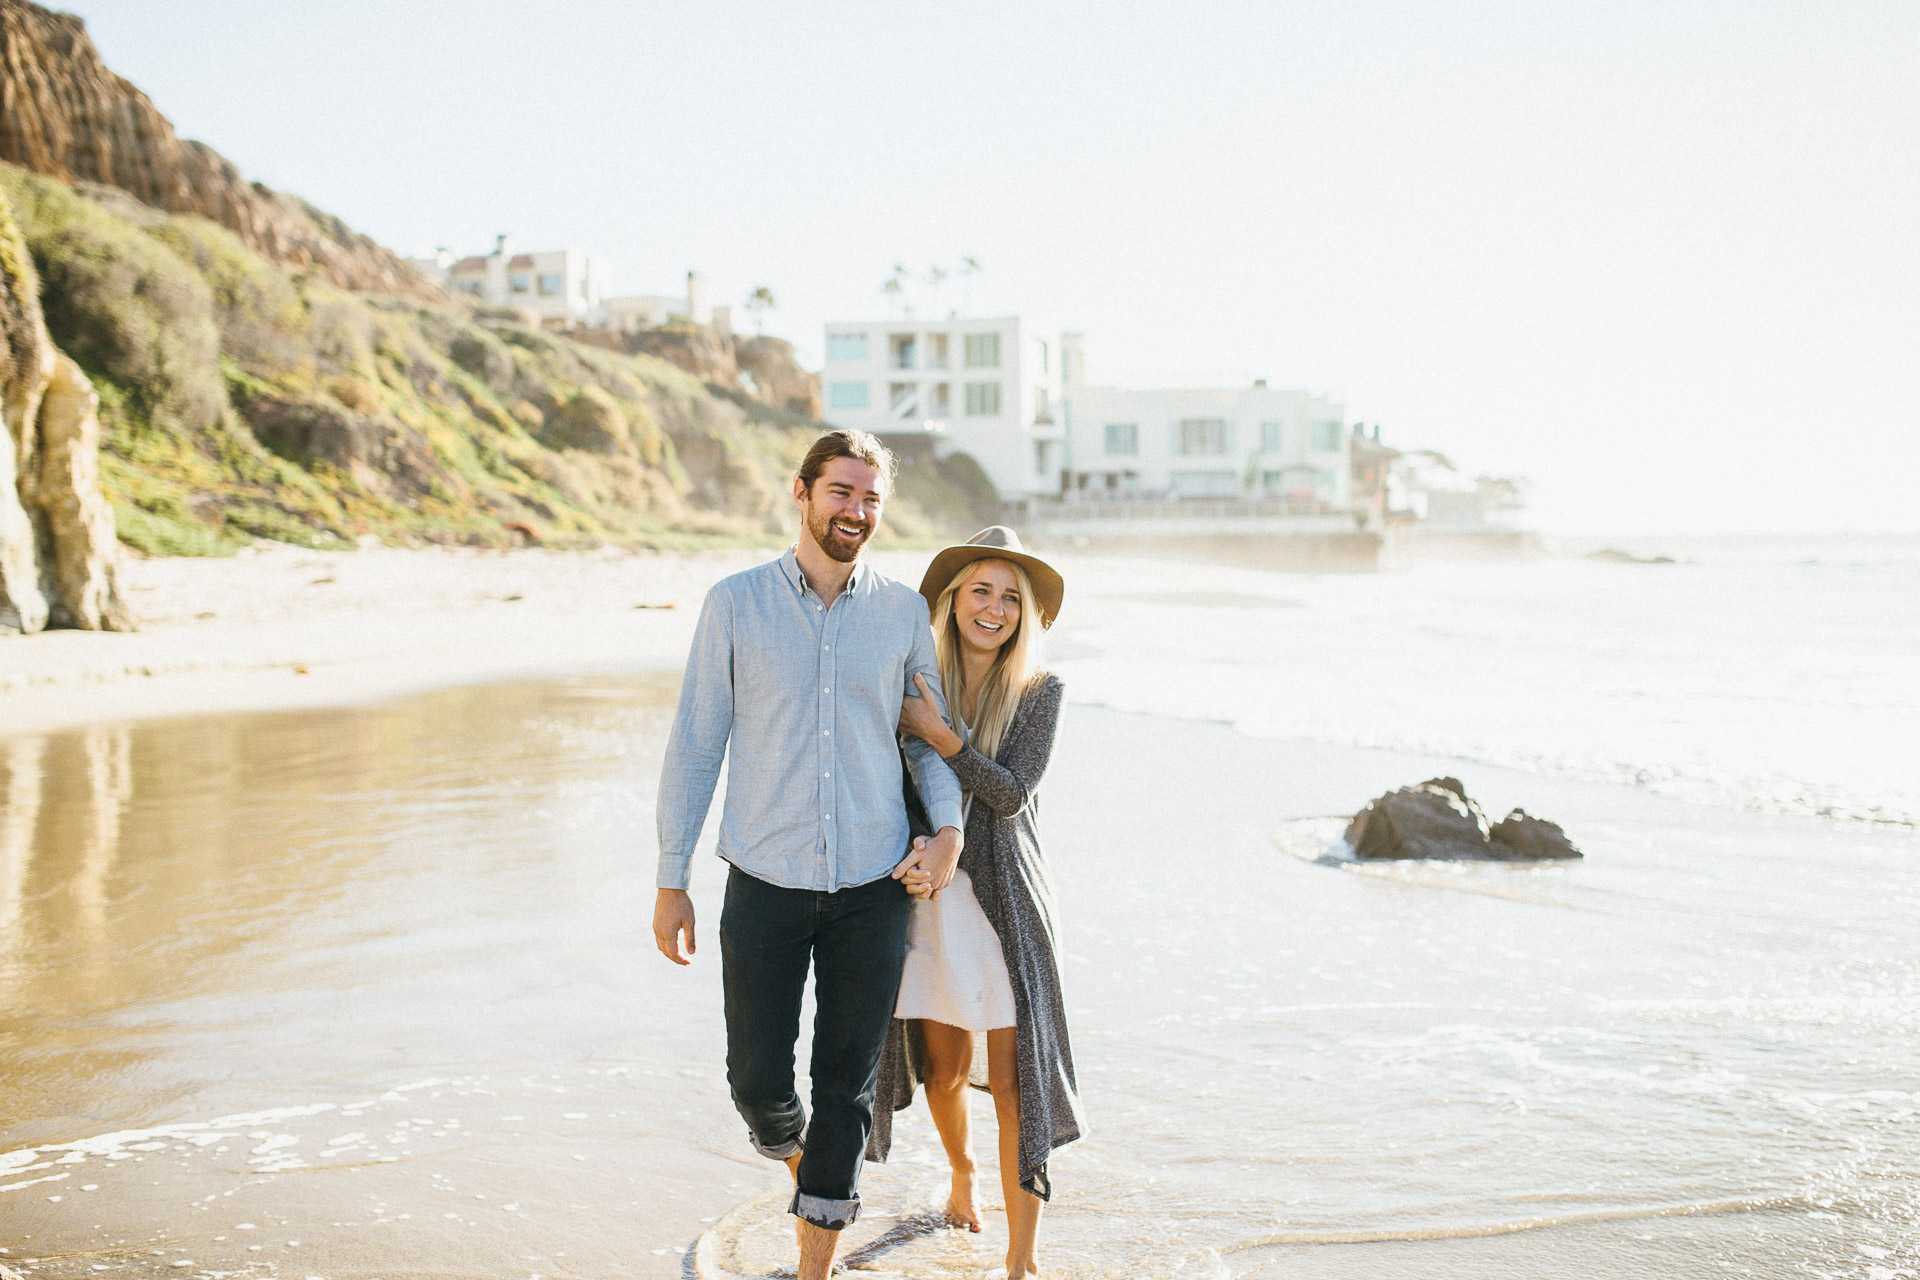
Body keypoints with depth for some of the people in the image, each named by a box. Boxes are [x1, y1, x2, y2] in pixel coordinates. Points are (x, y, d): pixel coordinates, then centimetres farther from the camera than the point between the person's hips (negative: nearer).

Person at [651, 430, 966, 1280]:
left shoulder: (903, 612, 4)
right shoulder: (735, 604, -1)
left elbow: (929, 734, 13)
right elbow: (695, 746, 1)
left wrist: (948, 828, -6)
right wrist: (671, 882, 0)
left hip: (872, 890, 1)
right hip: (765, 886, -1)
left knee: (847, 1083, 7)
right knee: (757, 1078, 3)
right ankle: (791, 1149, 39)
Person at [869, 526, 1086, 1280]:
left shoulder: (1039, 693, -2)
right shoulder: (917, 682, 2)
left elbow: (1011, 793, -13)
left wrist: (938, 733, -20)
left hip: (1006, 901, -2)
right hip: (930, 899, 2)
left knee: (1014, 1080, -4)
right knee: (944, 1067, 14)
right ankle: (961, 1171, 46)